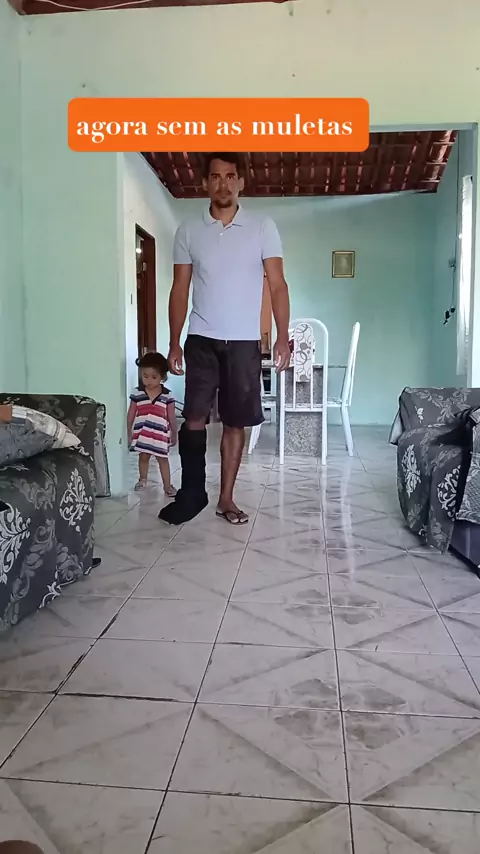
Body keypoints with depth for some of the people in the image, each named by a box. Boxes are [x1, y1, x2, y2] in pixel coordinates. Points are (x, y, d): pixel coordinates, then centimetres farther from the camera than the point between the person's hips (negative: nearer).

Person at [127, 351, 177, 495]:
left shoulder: (167, 395, -9)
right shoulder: (137, 393, -6)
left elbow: (171, 417, -1)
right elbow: (131, 415, 1)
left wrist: (174, 434, 4)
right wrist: (129, 433, 4)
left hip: (160, 434, -2)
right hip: (142, 434, 2)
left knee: (162, 459, 7)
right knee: (143, 457, 17)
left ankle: (167, 486, 15)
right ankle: (142, 480, 38)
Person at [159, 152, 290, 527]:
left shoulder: (263, 227, 1)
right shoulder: (188, 231, 5)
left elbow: (277, 284, -1)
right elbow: (180, 290, 7)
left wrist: (283, 337, -10)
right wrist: (174, 342, 2)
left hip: (244, 342, 0)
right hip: (201, 340, 1)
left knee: (236, 422, 4)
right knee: (194, 418, -6)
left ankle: (226, 498, 16)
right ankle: (192, 492, 10)